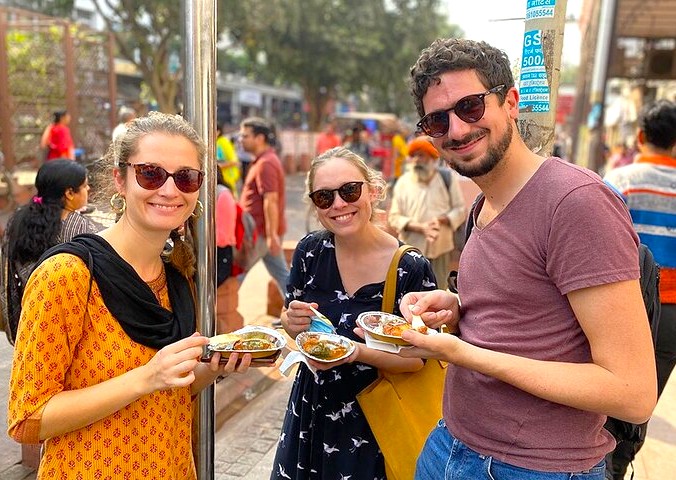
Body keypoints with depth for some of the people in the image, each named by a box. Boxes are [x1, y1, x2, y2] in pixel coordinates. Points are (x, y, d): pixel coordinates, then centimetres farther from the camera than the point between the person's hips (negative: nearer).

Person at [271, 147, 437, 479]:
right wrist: (293, 323, -19)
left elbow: (417, 358, -13)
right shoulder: (311, 250, -10)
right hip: (311, 409, 4)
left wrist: (356, 352, -28)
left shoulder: (411, 268, -21)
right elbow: (288, 320, 4)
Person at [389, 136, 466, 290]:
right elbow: (394, 216, -5)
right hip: (412, 247, -1)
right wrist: (420, 227, -19)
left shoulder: (448, 178, -1)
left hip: (440, 247, 1)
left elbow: (460, 209, 2)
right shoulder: (403, 181, -3)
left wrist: (441, 220, -18)